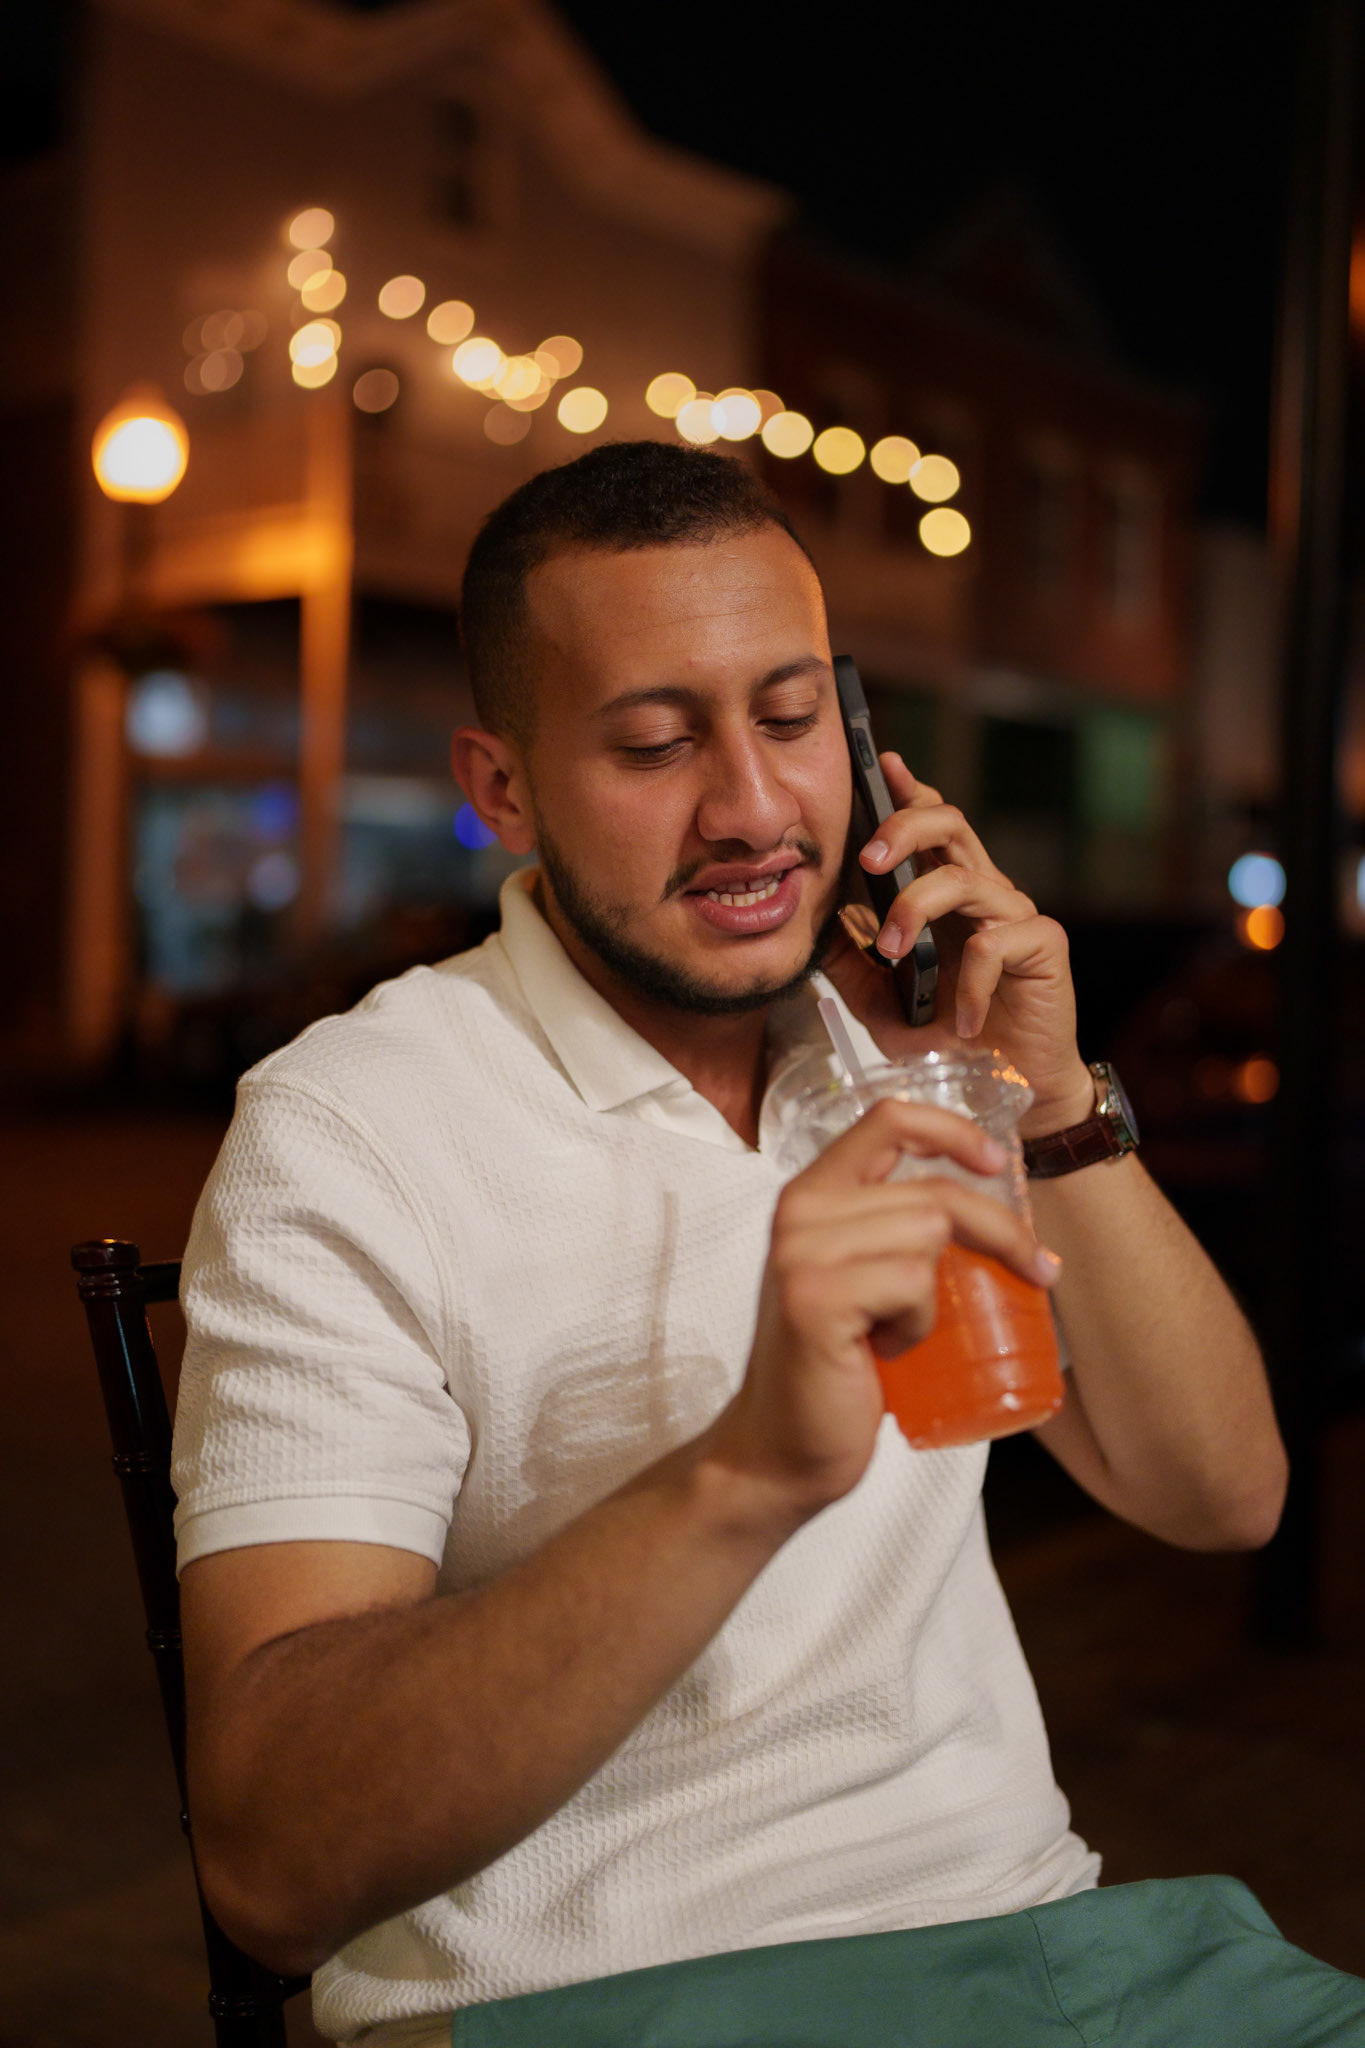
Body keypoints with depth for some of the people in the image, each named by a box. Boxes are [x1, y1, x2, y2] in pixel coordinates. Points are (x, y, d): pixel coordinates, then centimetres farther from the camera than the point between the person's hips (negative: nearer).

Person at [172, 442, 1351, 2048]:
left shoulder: (904, 1052, 7)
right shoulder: (340, 1133, -11)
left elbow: (1222, 1497, 5)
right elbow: (271, 1867, -21)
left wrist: (1052, 1111, -9)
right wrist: (749, 1472, -34)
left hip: (1012, 1916, 4)